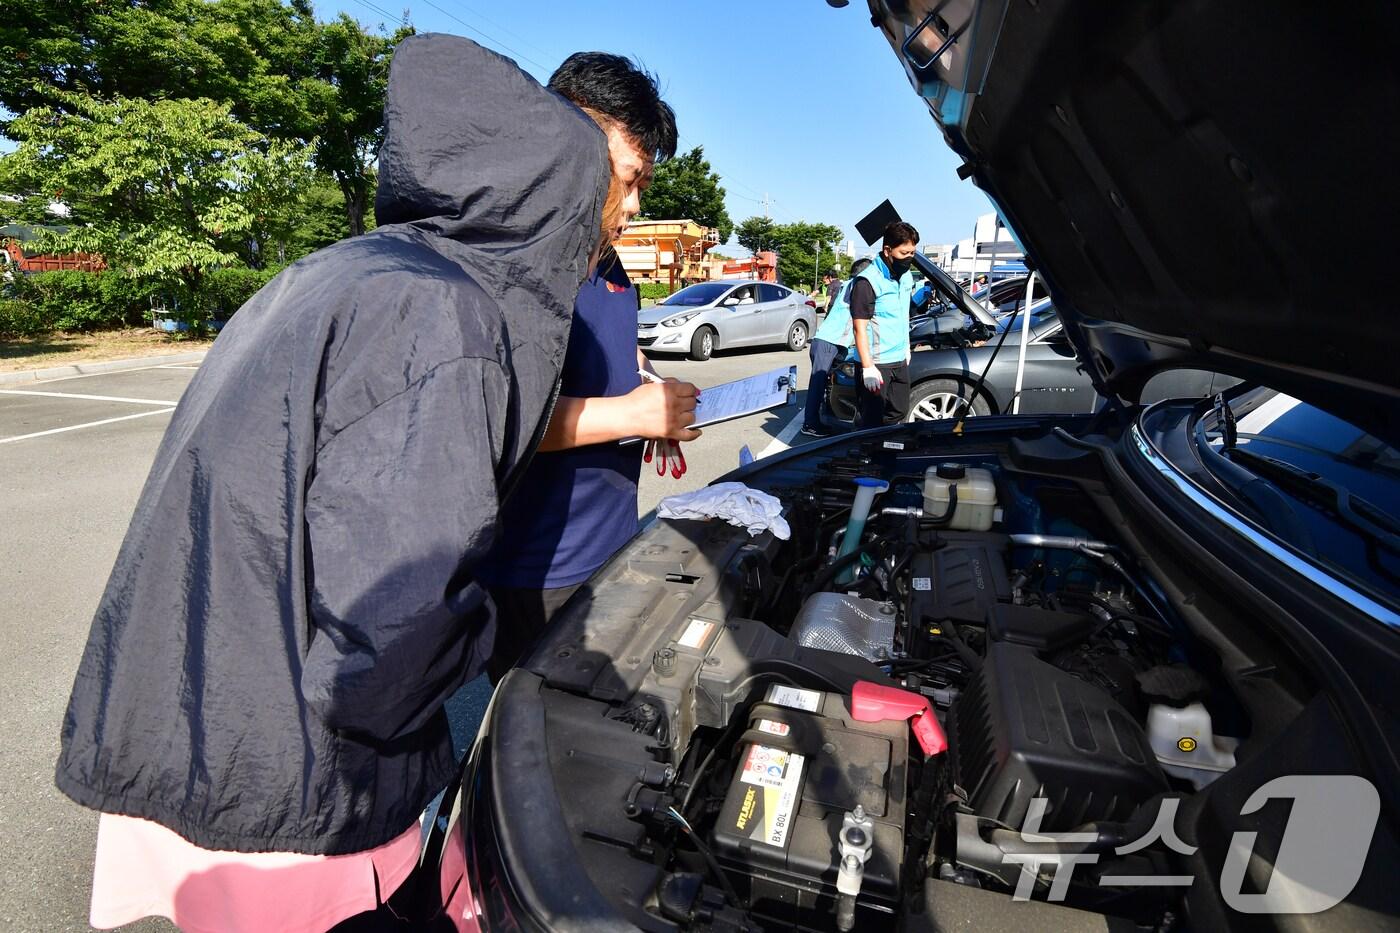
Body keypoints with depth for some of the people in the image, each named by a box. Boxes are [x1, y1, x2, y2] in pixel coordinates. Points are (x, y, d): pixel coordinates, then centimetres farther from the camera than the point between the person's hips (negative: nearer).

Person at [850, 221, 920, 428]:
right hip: (876, 363, -8)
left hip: (900, 360, 8)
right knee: (872, 421, -2)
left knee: (898, 412, 16)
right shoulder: (868, 282, -16)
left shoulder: (906, 277, 10)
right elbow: (860, 328, -18)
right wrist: (868, 367, -23)